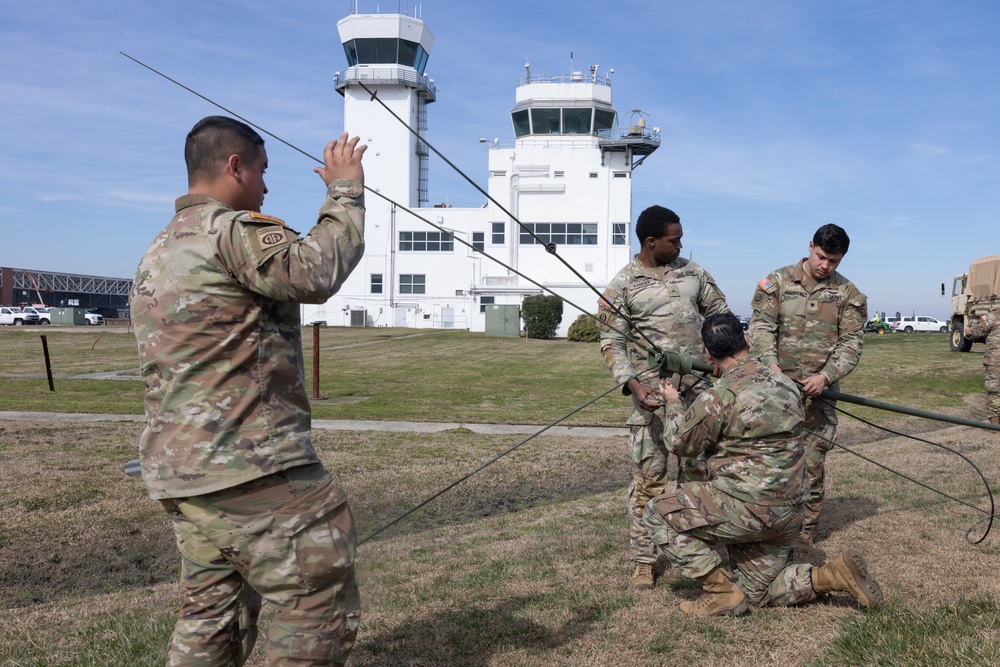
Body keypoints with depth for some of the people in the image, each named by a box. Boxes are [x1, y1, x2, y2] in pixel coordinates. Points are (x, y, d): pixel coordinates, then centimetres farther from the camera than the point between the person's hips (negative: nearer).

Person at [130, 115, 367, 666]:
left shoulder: (158, 251, 20)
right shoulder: (233, 231, -12)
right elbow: (317, 271, -26)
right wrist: (345, 191, -14)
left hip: (178, 468, 10)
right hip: (251, 466, -10)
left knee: (213, 613, 17)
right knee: (320, 607, -1)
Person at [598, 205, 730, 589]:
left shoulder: (691, 271, 10)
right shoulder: (622, 287, -3)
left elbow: (720, 313, 18)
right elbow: (612, 342, -5)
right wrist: (632, 383, -18)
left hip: (700, 384, 4)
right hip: (654, 389, -4)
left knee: (701, 468, 10)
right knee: (650, 475, -2)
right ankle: (642, 561, 8)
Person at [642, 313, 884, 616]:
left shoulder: (721, 395, -17)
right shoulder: (784, 383, 8)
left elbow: (682, 442, -4)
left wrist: (672, 404, 14)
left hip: (750, 507, -9)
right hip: (789, 512, 9)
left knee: (659, 513, 1)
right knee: (756, 592, 23)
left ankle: (723, 592, 0)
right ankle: (835, 574, 7)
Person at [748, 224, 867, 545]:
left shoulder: (848, 294, 5)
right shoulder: (778, 281, 4)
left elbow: (851, 344, 0)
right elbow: (761, 326, -3)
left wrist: (826, 376, -16)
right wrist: (770, 363, -21)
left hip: (819, 392, 0)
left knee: (811, 464, 2)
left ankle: (804, 534, 17)